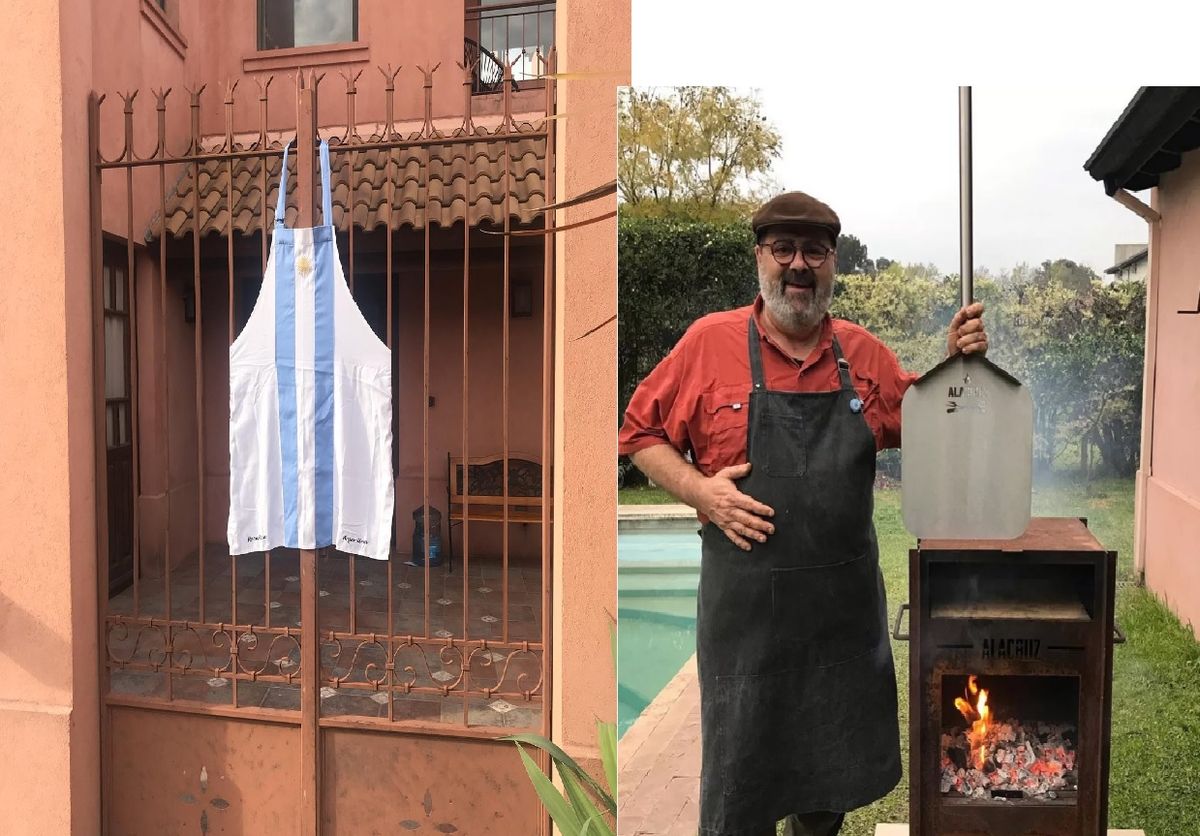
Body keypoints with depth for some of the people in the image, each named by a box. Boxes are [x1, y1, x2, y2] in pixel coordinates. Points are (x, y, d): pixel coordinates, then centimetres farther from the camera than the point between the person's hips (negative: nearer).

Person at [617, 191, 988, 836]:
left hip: (848, 598, 4)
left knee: (838, 763, 20)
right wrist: (701, 491, -16)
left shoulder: (864, 353, 4)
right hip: (746, 599, -3)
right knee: (739, 782, 9)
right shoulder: (709, 342, -6)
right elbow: (641, 433, -1)